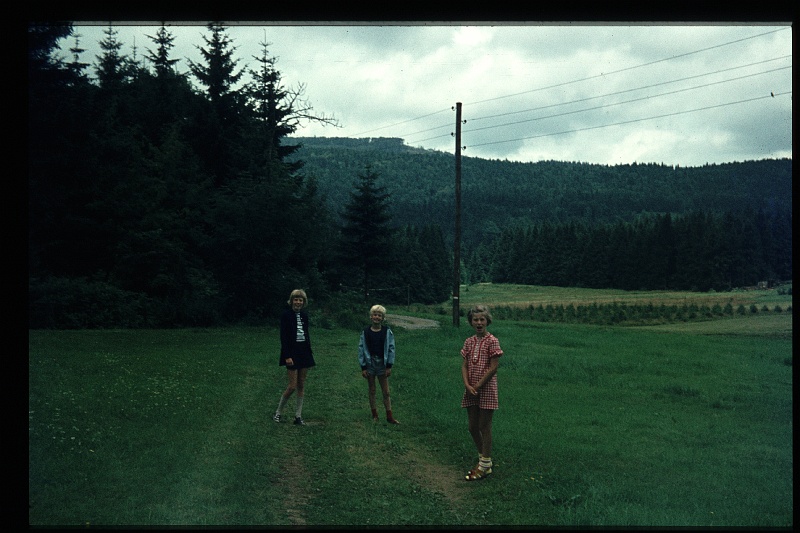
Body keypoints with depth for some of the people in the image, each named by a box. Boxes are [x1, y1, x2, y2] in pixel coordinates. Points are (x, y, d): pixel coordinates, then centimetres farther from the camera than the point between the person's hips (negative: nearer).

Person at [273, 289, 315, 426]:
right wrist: (287, 356, -17)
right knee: (292, 386, -7)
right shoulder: (286, 315, -8)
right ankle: (278, 412, 11)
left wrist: (309, 352, 11)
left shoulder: (304, 316, 9)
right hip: (292, 353, -6)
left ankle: (298, 416, 12)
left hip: (304, 352, 6)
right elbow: (283, 337, -11)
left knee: (301, 385, 6)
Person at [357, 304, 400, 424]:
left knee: (386, 392, 4)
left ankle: (389, 416, 10)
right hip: (370, 364, 1)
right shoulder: (365, 332, -4)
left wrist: (389, 366, -4)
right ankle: (374, 415, 20)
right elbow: (361, 349, -1)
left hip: (382, 364, 0)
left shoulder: (387, 331, -5)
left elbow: (391, 348, -2)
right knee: (371, 391, 9)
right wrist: (363, 367, -4)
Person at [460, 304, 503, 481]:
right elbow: (464, 366, 5)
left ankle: (485, 466, 8)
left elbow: (493, 368, -13)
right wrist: (467, 385, -10)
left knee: (484, 426, -1)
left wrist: (477, 386, -13)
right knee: (473, 427, 11)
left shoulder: (492, 341, -9)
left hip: (486, 389, -6)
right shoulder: (469, 342, 8)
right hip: (471, 390, 6)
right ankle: (484, 460, 26)